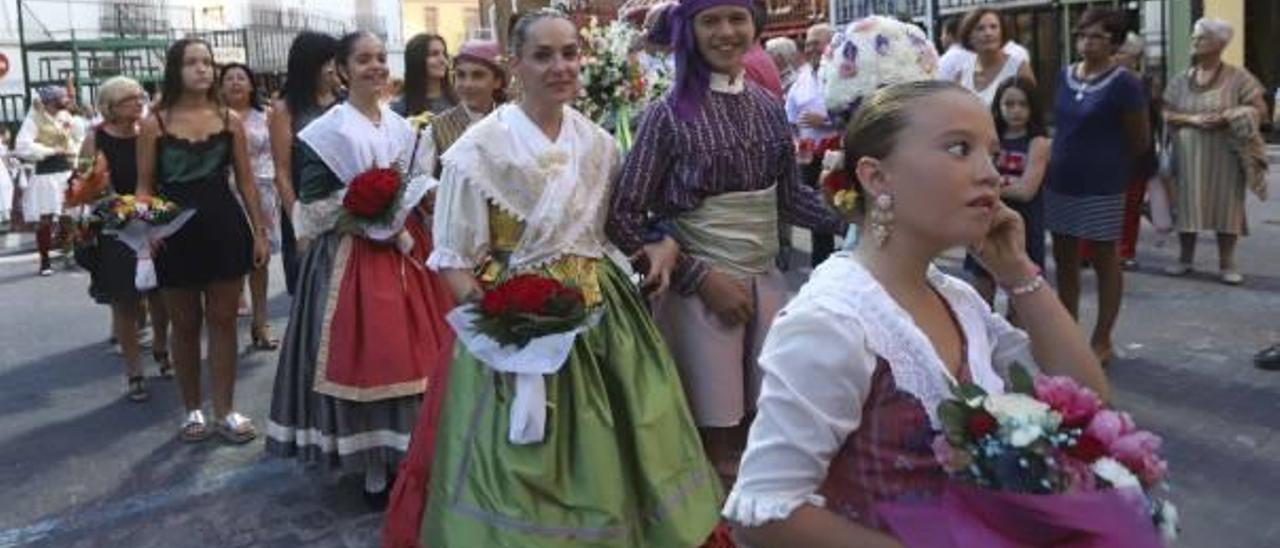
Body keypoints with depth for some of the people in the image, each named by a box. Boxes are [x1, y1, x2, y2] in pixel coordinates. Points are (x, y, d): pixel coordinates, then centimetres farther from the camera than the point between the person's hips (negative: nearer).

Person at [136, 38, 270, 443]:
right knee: (185, 324, 10)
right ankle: (192, 409, 24)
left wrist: (260, 232, 3)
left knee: (223, 320, 7)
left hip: (225, 228, 1)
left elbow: (246, 181, 6)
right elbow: (145, 186, 2)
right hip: (175, 234, -1)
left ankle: (225, 410, 16)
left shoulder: (230, 120, 3)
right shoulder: (154, 124, -1)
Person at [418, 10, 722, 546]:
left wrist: (661, 243, -2)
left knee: (608, 454, 13)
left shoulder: (598, 142, 6)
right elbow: (453, 260, -7)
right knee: (526, 464, 3)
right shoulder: (481, 148, -9)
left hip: (601, 311, 5)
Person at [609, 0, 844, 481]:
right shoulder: (670, 113, -9)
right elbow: (624, 217, -9)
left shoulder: (769, 107, 6)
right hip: (703, 286, -4)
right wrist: (700, 278, -13)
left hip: (766, 278, 5)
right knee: (717, 420, 4)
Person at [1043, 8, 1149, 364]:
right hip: (1061, 182, 6)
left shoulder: (1124, 83, -11)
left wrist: (1107, 163, 8)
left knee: (1105, 262, 6)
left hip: (1101, 187, -6)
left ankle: (1102, 341, 16)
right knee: (1064, 260, 13)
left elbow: (1140, 142, -4)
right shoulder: (1065, 76, 5)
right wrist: (1066, 161, 11)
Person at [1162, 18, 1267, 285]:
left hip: (1224, 153, -2)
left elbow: (1260, 109, -3)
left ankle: (1226, 264, 4)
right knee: (1186, 204, 3)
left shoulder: (1237, 77, 0)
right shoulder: (1181, 80, 9)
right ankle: (1185, 258, 14)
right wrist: (1191, 118, -13)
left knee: (1226, 206, -3)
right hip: (1187, 154, 3)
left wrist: (1226, 117, -17)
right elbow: (1166, 114, 5)